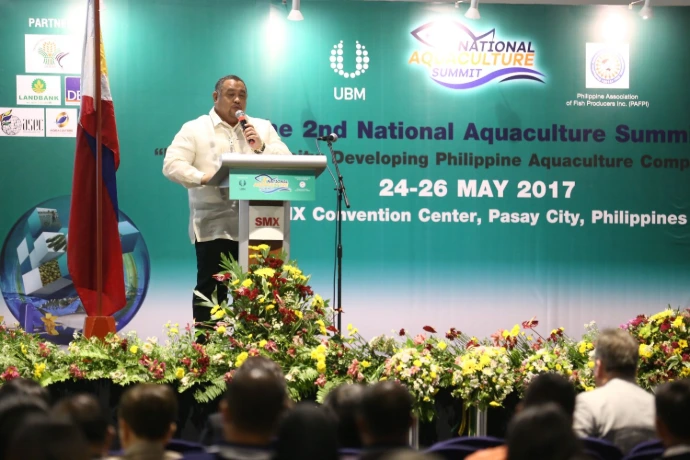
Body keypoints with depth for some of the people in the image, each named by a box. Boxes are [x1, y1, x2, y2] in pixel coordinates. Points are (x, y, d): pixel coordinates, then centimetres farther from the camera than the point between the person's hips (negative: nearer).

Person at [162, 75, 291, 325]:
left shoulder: (263, 128, 16)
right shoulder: (194, 129, 6)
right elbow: (172, 165, -4)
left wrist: (262, 148, -7)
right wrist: (204, 177, -19)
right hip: (213, 227, -3)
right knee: (210, 291, -1)